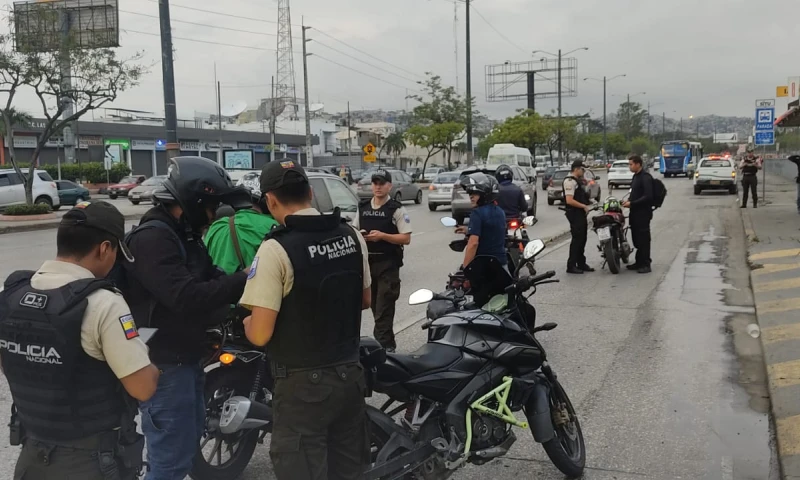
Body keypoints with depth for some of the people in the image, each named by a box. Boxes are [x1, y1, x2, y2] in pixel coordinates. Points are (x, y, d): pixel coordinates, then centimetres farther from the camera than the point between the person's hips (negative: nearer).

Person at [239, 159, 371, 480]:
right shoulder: (352, 235, 0)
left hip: (303, 384, -6)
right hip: (350, 373, 6)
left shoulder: (276, 249, -19)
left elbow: (260, 335, -20)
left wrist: (246, 323, 1)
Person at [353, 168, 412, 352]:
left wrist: (382, 236, -21)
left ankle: (384, 346, -5)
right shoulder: (363, 207, 10)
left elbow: (406, 238, -11)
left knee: (384, 308, -8)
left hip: (388, 264, -6)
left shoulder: (397, 209, -6)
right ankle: (385, 342, 27)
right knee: (375, 306, 14)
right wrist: (358, 234, -5)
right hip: (367, 261, 6)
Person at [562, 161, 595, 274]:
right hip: (574, 214, -10)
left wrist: (589, 201, 14)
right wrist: (584, 206, -21)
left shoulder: (577, 181, 18)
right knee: (577, 239, -9)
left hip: (581, 213, 10)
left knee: (582, 239, 14)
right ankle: (571, 266, -4)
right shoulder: (569, 181, -15)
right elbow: (569, 200, -25)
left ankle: (581, 263, 22)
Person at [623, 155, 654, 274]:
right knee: (636, 238, 13)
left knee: (643, 238, -6)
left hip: (643, 212, -10)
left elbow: (648, 196, -22)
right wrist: (629, 200, 6)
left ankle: (646, 264, -2)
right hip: (635, 212, 10)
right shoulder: (636, 176, 16)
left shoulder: (645, 177, -15)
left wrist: (632, 203, -20)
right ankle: (639, 262, 22)